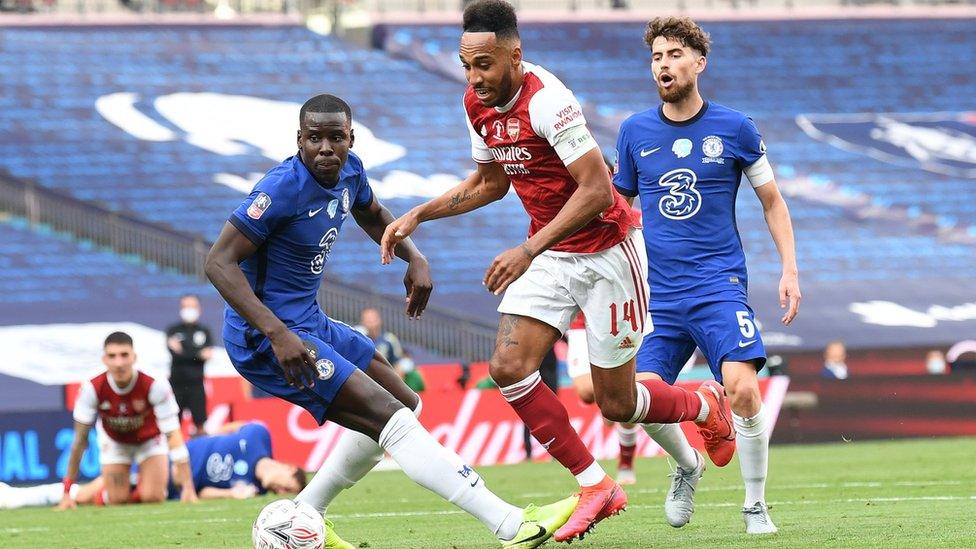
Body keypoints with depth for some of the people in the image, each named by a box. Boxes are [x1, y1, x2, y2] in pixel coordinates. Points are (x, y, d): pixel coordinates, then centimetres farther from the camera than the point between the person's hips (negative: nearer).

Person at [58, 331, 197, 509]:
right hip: (114, 443, 1)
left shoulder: (156, 386, -35)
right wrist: (67, 492, -22)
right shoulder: (92, 389, -31)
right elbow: (80, 439, -22)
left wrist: (188, 488, -39)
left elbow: (173, 435, -33)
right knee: (116, 501, -9)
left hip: (150, 440, -1)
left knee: (153, 497, -16)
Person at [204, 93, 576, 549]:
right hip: (265, 338, -10)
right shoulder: (283, 188, -23)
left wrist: (414, 258, 7)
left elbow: (372, 215, 26)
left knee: (403, 405, 19)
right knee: (390, 419, -17)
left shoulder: (349, 171, 2)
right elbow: (219, 263, -25)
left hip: (309, 323, 10)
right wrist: (277, 334, -34)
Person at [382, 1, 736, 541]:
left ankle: (705, 405, 34)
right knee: (509, 367, -13)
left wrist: (530, 250, -31)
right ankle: (594, 486, 0)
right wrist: (417, 215, 7)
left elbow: (597, 191, -28)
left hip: (606, 250, -7)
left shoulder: (546, 100, -26)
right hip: (550, 256, 7)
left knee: (617, 406, 1)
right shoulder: (478, 104, -1)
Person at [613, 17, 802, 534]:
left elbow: (772, 200, 11)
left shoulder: (735, 128, 1)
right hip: (657, 293, 3)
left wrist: (789, 269, 3)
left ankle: (755, 506, -4)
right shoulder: (634, 132, 7)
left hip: (719, 285, -3)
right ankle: (688, 466, 23)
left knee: (741, 388, -22)